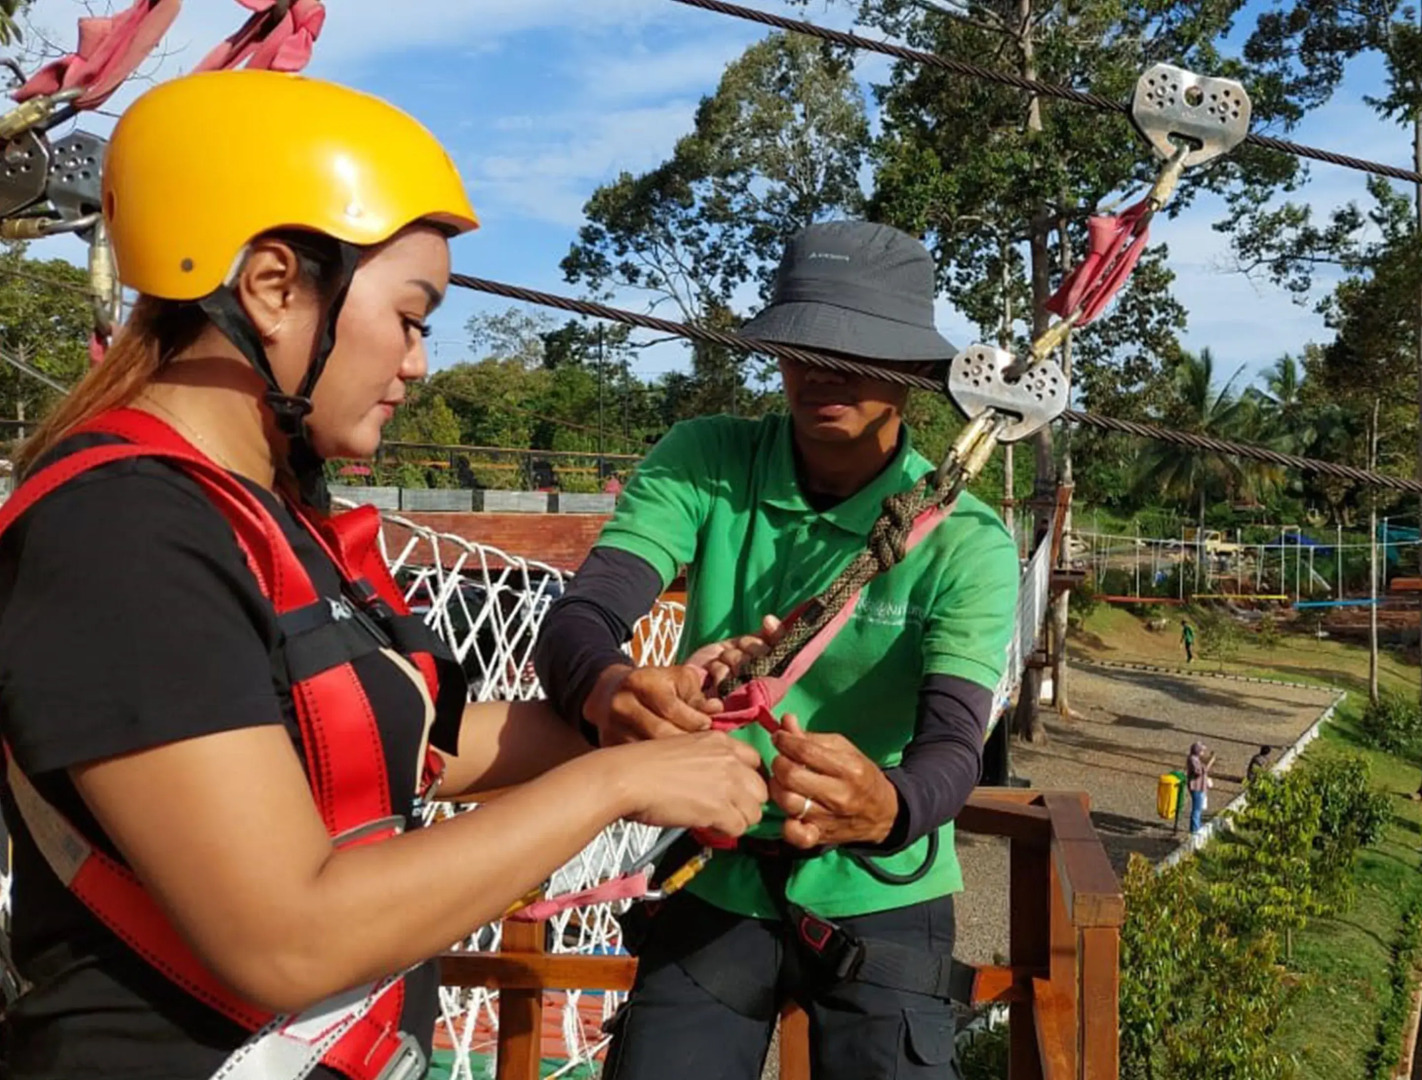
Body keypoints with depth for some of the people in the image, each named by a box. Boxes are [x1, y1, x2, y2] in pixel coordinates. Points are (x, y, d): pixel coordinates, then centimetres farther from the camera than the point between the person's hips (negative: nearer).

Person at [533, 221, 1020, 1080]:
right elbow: (578, 618, -21)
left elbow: (955, 745, -25)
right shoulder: (703, 462, -11)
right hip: (715, 879, 1)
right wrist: (608, 689, -46)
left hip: (878, 897, 0)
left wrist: (886, 809, -49)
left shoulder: (966, 541, -14)